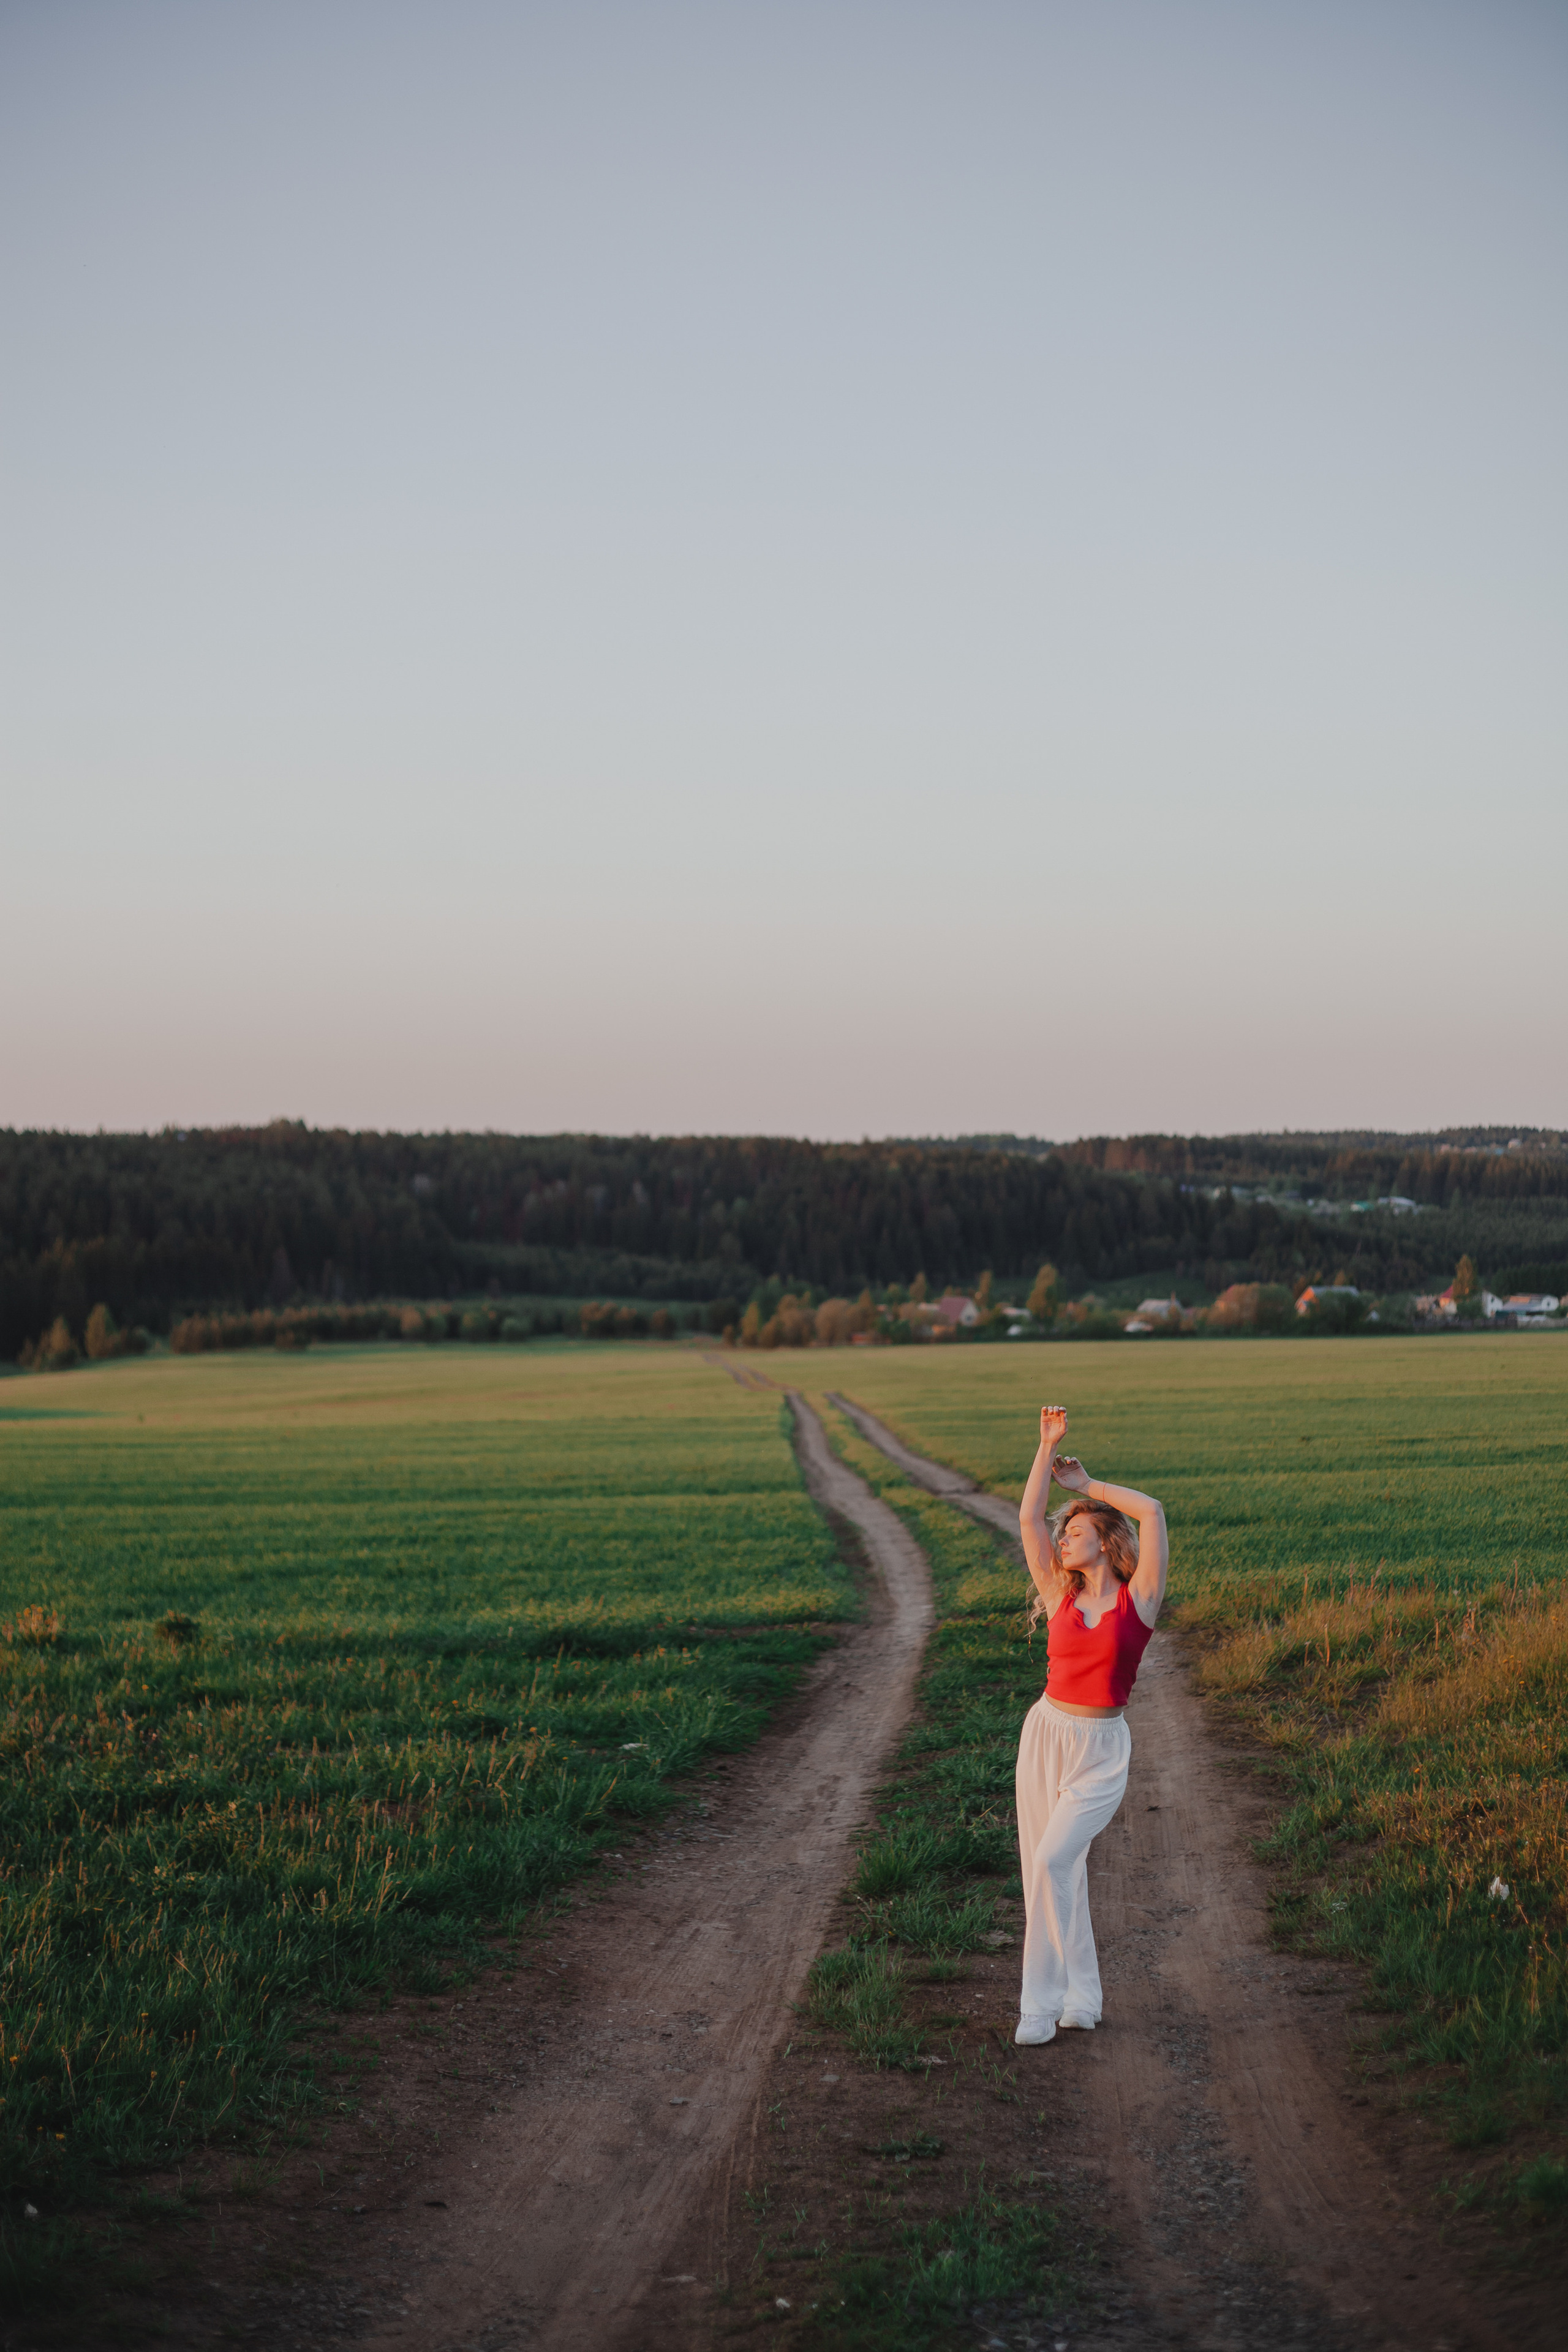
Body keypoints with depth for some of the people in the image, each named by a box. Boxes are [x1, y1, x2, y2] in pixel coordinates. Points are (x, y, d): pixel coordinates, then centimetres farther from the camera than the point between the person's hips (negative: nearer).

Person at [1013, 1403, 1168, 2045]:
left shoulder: (1138, 1599, -2)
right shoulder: (1062, 1597, 6)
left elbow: (1152, 1511, -8)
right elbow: (1029, 1518, 2)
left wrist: (1086, 1485, 3)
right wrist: (1049, 1448, 1)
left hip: (1101, 1750, -4)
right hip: (1046, 1733, 4)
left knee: (1053, 1860, -17)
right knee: (1056, 1871, 5)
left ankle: (1044, 1999, -9)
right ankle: (1081, 1997, 16)